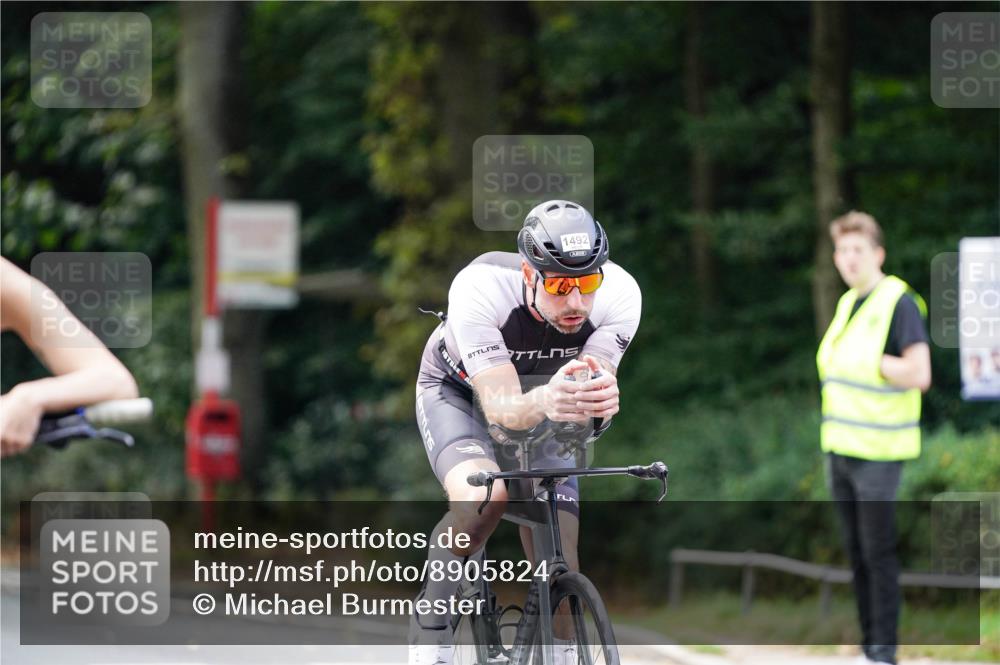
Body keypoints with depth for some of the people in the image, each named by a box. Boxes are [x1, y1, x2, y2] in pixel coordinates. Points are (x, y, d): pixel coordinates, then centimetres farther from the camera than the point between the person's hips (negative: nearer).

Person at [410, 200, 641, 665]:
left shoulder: (619, 294, -30)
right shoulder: (480, 289, -38)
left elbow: (594, 383, -34)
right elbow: (501, 407, -43)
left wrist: (599, 402, -59)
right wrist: (545, 403, -65)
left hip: (540, 400, 3)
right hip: (460, 392, -3)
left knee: (557, 570, -9)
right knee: (483, 496, -33)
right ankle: (430, 624, -12)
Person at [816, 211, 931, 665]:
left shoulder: (899, 302, -13)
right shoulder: (847, 304, 13)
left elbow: (919, 374, -22)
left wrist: (872, 360, -15)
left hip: (877, 453, -8)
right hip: (840, 449, 8)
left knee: (878, 553, -5)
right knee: (856, 554, 11)